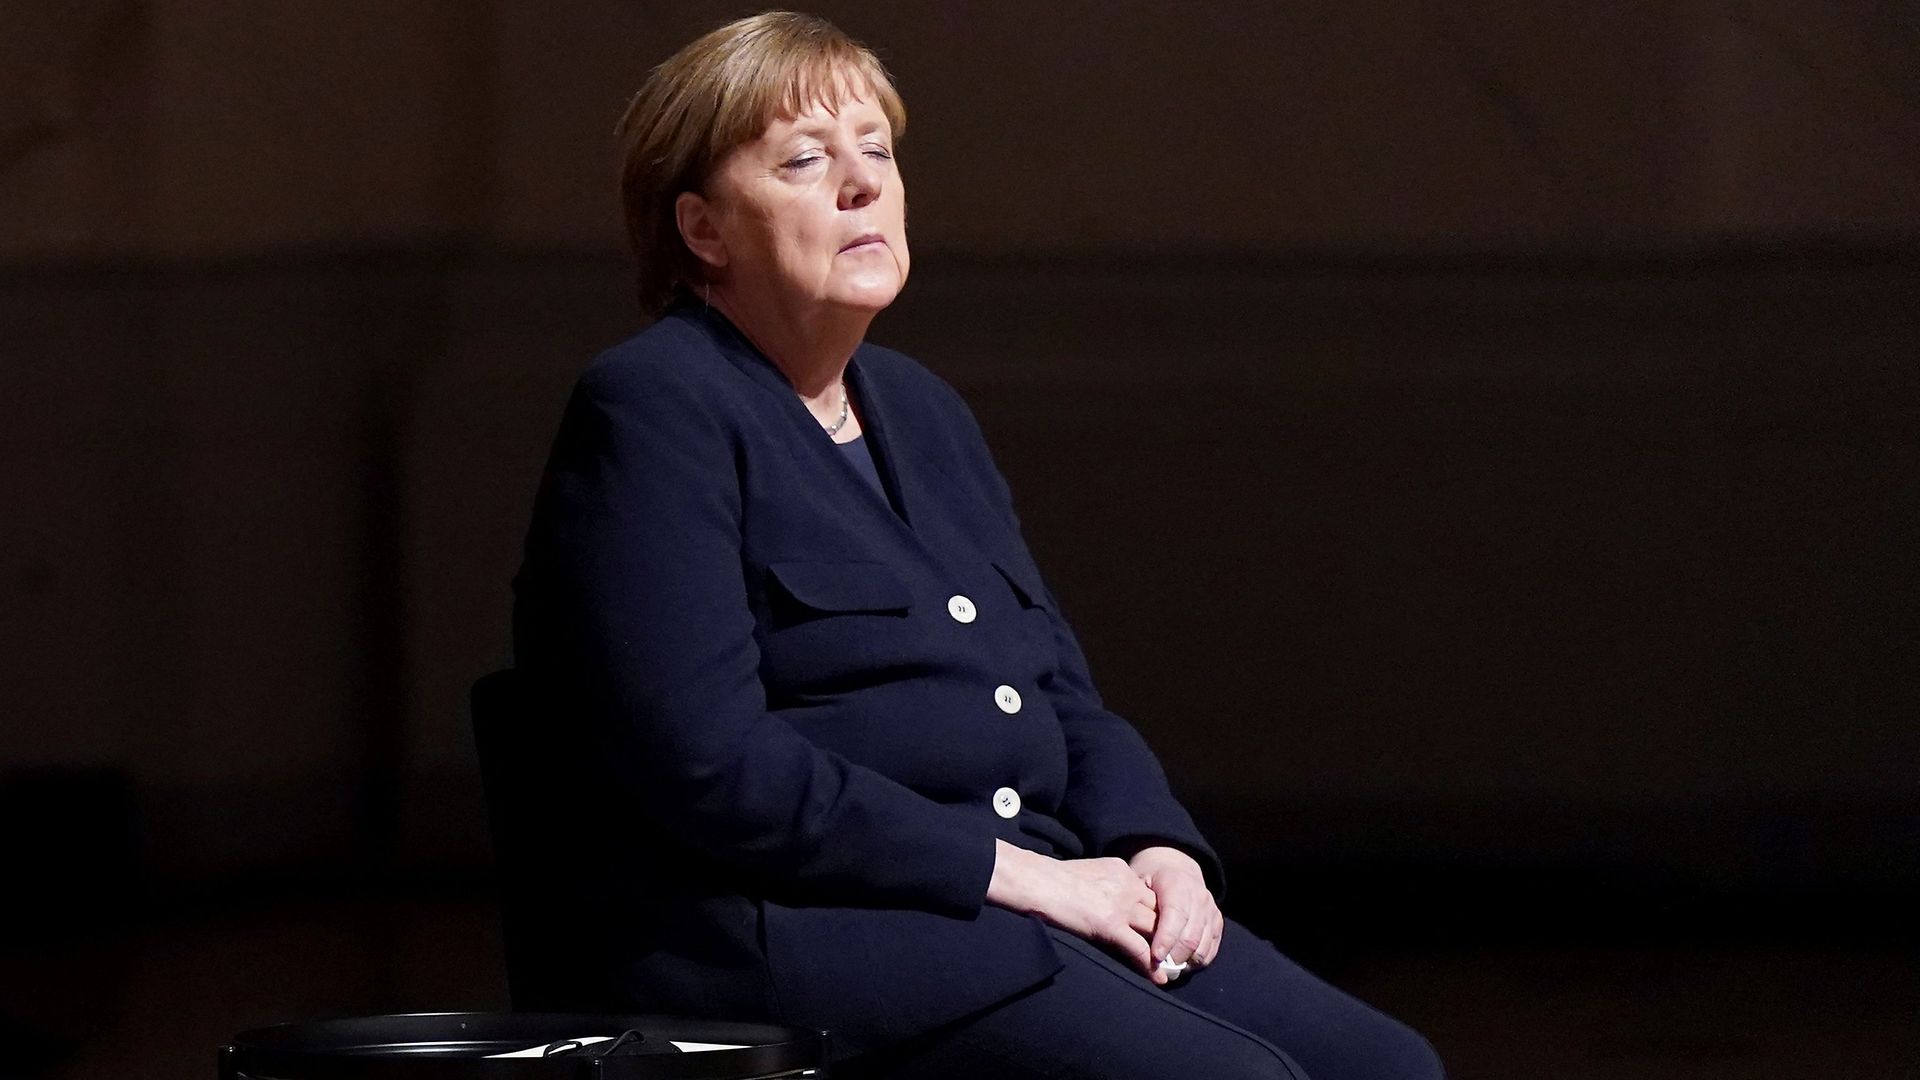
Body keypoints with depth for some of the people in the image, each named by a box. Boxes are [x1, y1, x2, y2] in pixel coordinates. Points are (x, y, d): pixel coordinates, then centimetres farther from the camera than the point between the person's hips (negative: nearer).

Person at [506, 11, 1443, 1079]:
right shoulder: (653, 415, -6)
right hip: (782, 928, -9)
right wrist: (1006, 868, -16)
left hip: (1025, 895, 9)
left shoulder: (920, 411, 21)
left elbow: (1066, 700, 23)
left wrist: (1157, 850, 1)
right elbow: (709, 767, -17)